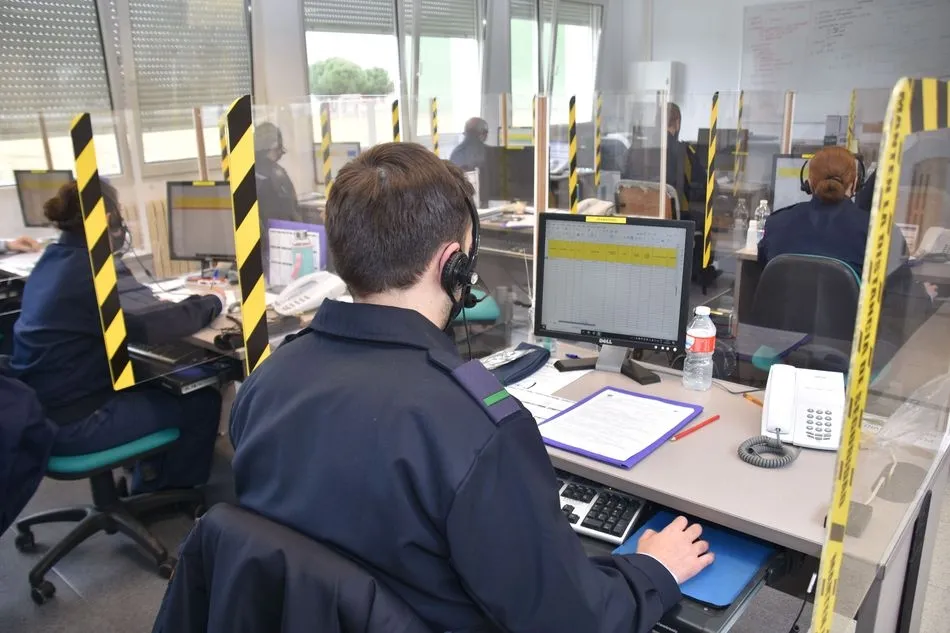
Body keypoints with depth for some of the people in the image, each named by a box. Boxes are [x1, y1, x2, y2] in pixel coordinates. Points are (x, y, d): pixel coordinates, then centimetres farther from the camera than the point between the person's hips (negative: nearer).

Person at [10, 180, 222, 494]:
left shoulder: (51, 261, 7)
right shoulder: (95, 272, -23)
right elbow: (162, 324, -27)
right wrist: (214, 301, -10)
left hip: (39, 411, 10)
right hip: (73, 422, -10)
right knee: (202, 401, 0)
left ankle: (148, 490, 34)